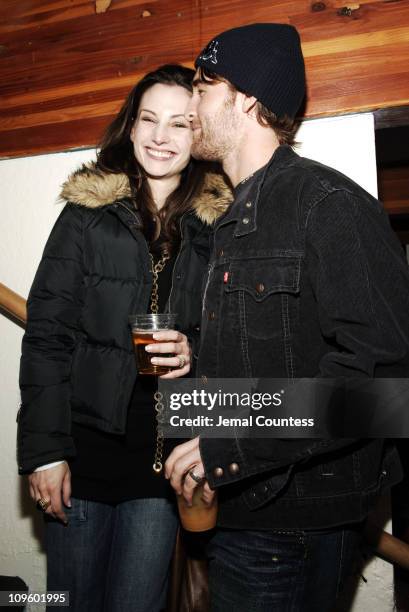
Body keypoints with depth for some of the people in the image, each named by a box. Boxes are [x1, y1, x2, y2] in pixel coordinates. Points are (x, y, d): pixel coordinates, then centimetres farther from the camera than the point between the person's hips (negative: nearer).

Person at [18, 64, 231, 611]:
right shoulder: (86, 214, -1)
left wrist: (197, 354, -12)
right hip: (86, 447, 0)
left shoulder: (217, 227, 3)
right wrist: (44, 451, -10)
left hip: (165, 455, 1)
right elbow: (46, 336, -4)